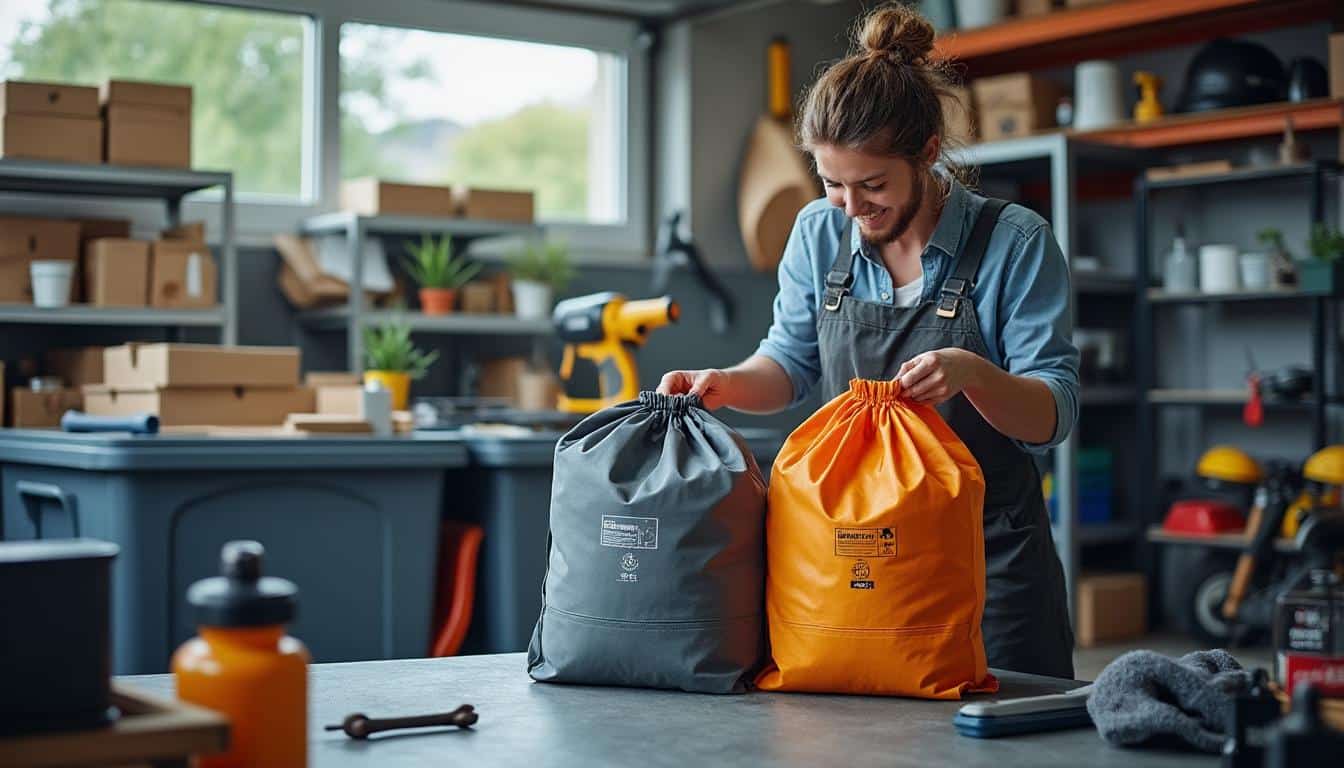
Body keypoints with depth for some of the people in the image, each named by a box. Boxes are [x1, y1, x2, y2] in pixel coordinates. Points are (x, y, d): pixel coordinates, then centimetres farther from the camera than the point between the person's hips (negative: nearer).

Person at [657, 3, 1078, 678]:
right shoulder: (819, 233, 0)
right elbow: (792, 364, 13)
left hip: (990, 560, -3)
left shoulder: (1015, 242, -12)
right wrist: (725, 384, -8)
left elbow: (1052, 416, -14)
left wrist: (972, 373, -34)